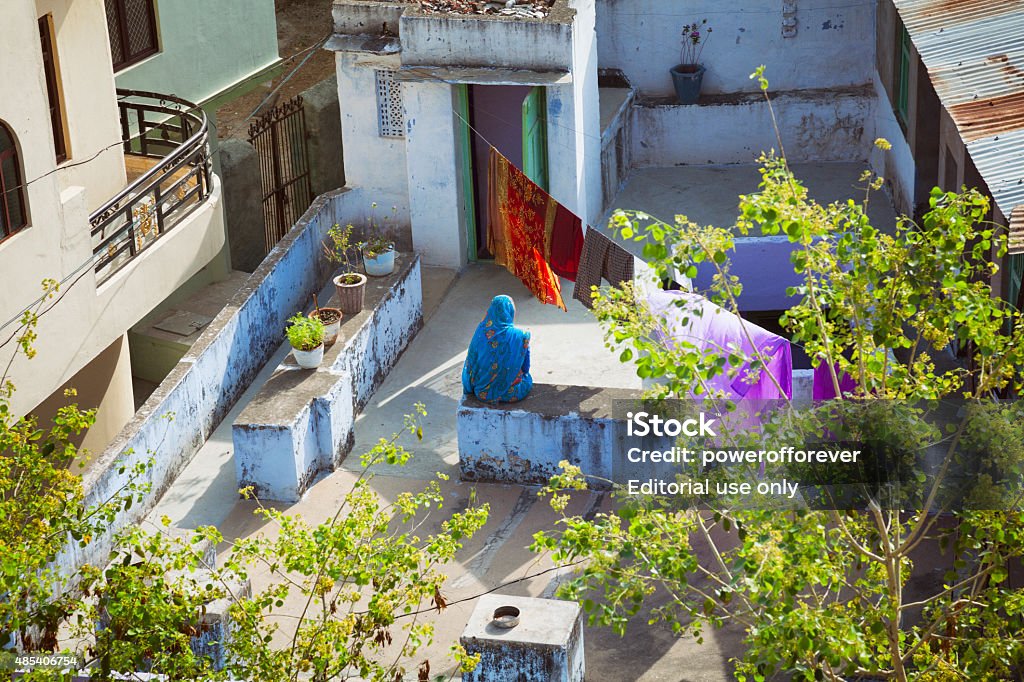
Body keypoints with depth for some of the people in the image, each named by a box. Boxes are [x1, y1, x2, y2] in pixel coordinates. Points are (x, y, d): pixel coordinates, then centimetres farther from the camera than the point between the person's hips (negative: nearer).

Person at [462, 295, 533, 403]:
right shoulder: (519, 336, -21)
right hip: (508, 393, -3)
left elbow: (471, 361, -3)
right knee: (527, 378, 30)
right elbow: (525, 367, -7)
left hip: (482, 392, 3)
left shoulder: (481, 331, -15)